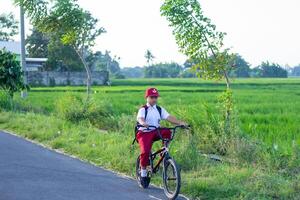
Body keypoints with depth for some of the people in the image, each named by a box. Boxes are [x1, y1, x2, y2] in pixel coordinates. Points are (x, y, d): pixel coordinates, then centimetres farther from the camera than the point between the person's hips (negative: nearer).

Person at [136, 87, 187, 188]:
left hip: (156, 132, 3)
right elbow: (139, 118, -24)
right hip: (144, 133, -3)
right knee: (145, 152, -22)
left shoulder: (160, 109, 8)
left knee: (167, 132, -27)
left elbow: (169, 117, -6)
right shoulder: (143, 109, -4)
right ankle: (143, 174, -4)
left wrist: (180, 122, -23)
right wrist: (143, 123, -48)